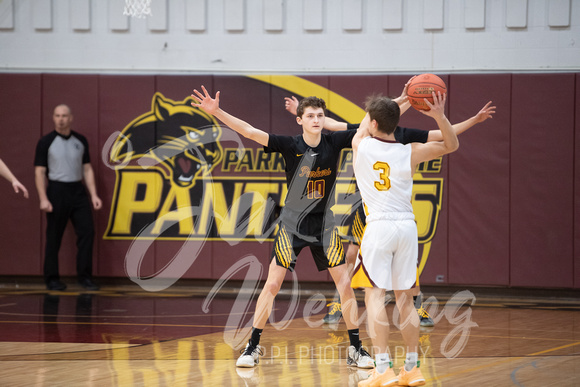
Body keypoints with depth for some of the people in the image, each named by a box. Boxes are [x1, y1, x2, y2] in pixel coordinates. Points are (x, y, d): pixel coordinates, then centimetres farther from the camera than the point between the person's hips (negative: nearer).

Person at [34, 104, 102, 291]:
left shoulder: (80, 141, 8)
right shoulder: (46, 142, -3)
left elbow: (87, 169, 11)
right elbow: (39, 172, -6)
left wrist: (94, 195, 3)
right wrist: (43, 199, -15)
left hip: (78, 191, 4)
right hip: (57, 191, -4)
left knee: (87, 231, -4)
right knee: (54, 237, 2)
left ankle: (84, 276, 2)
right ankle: (52, 279, 11)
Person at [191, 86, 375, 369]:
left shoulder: (335, 142, -8)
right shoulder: (291, 146, -14)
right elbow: (251, 132, -21)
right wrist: (217, 112, -31)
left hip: (324, 224, 2)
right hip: (292, 223, -2)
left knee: (345, 284, -2)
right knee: (272, 284, -5)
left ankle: (356, 350, 7)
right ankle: (253, 347, 5)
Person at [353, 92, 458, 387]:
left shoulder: (360, 145, -2)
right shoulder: (410, 153, 2)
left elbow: (364, 127, 22)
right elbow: (451, 145, 14)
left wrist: (398, 103, 30)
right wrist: (439, 116, -4)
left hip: (378, 227, -4)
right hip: (407, 227, 4)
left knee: (374, 295, -4)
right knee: (404, 297, 11)